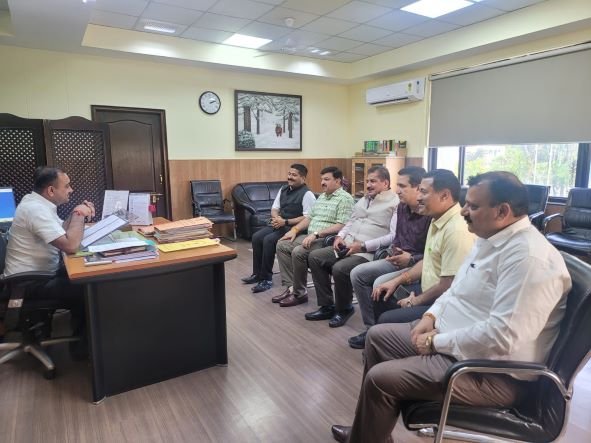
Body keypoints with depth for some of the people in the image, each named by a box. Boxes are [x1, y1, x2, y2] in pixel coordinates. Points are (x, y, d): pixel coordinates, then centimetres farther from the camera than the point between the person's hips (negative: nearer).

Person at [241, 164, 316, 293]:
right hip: (279, 223, 8)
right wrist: (276, 217, -7)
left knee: (268, 240, -26)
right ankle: (257, 274, 4)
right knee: (256, 237, -10)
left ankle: (266, 279, -13)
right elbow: (274, 208, 17)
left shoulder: (307, 194, -12)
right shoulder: (283, 189, 12)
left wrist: (285, 222, -22)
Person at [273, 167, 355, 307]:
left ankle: (299, 293, -10)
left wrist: (316, 234, -25)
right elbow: (309, 217, 21)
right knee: (282, 245, -2)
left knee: (298, 252, -28)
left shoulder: (345, 199, -10)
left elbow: (341, 226, -20)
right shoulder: (321, 196, 18)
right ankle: (291, 286, -5)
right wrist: (295, 229, 5)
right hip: (310, 236, 9)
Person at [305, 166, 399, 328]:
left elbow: (393, 236, -19)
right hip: (347, 246, 9)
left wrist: (363, 246, -21)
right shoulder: (364, 199, 21)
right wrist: (340, 236, 4)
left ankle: (344, 309, -1)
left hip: (369, 252, -9)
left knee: (339, 269, -31)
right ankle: (327, 306, 4)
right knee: (314, 257, -4)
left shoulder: (395, 203, -7)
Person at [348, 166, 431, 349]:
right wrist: (395, 250, 2)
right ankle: (372, 327, 5)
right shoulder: (402, 207, 7)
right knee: (358, 274, -1)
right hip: (400, 260, 9)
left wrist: (412, 259, -22)